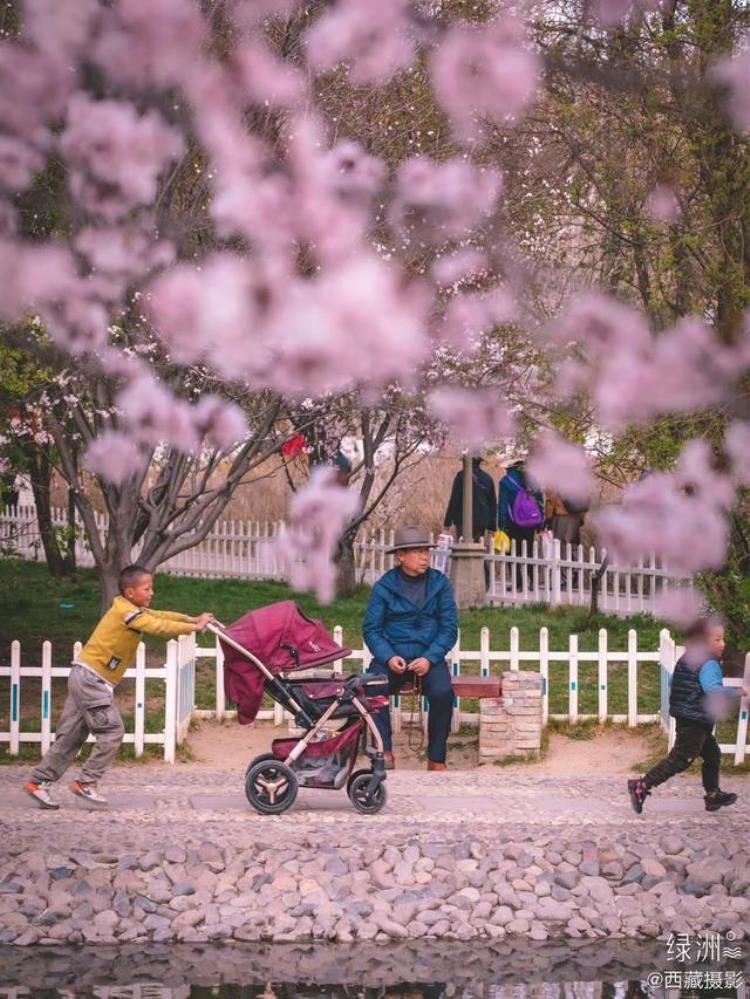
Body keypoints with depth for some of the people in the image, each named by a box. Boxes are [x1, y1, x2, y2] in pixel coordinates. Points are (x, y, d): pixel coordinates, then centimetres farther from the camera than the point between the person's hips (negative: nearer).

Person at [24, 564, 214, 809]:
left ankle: (39, 781, 11)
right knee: (112, 732, -7)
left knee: (71, 736, 10)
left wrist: (192, 620, 3)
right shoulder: (127, 612, -16)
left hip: (84, 678, 10)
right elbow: (159, 627, -23)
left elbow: (160, 615, 15)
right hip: (90, 678, -10)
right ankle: (85, 783, -2)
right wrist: (194, 628, -17)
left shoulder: (133, 610, 13)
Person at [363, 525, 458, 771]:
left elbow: (449, 628, 2)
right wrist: (389, 657, -17)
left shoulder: (439, 583, 5)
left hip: (429, 655, 0)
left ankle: (436, 760, -16)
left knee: (442, 692, -29)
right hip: (392, 655, 0)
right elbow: (371, 629, 1)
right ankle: (385, 752, -23)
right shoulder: (384, 586, 3)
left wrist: (429, 658, -14)